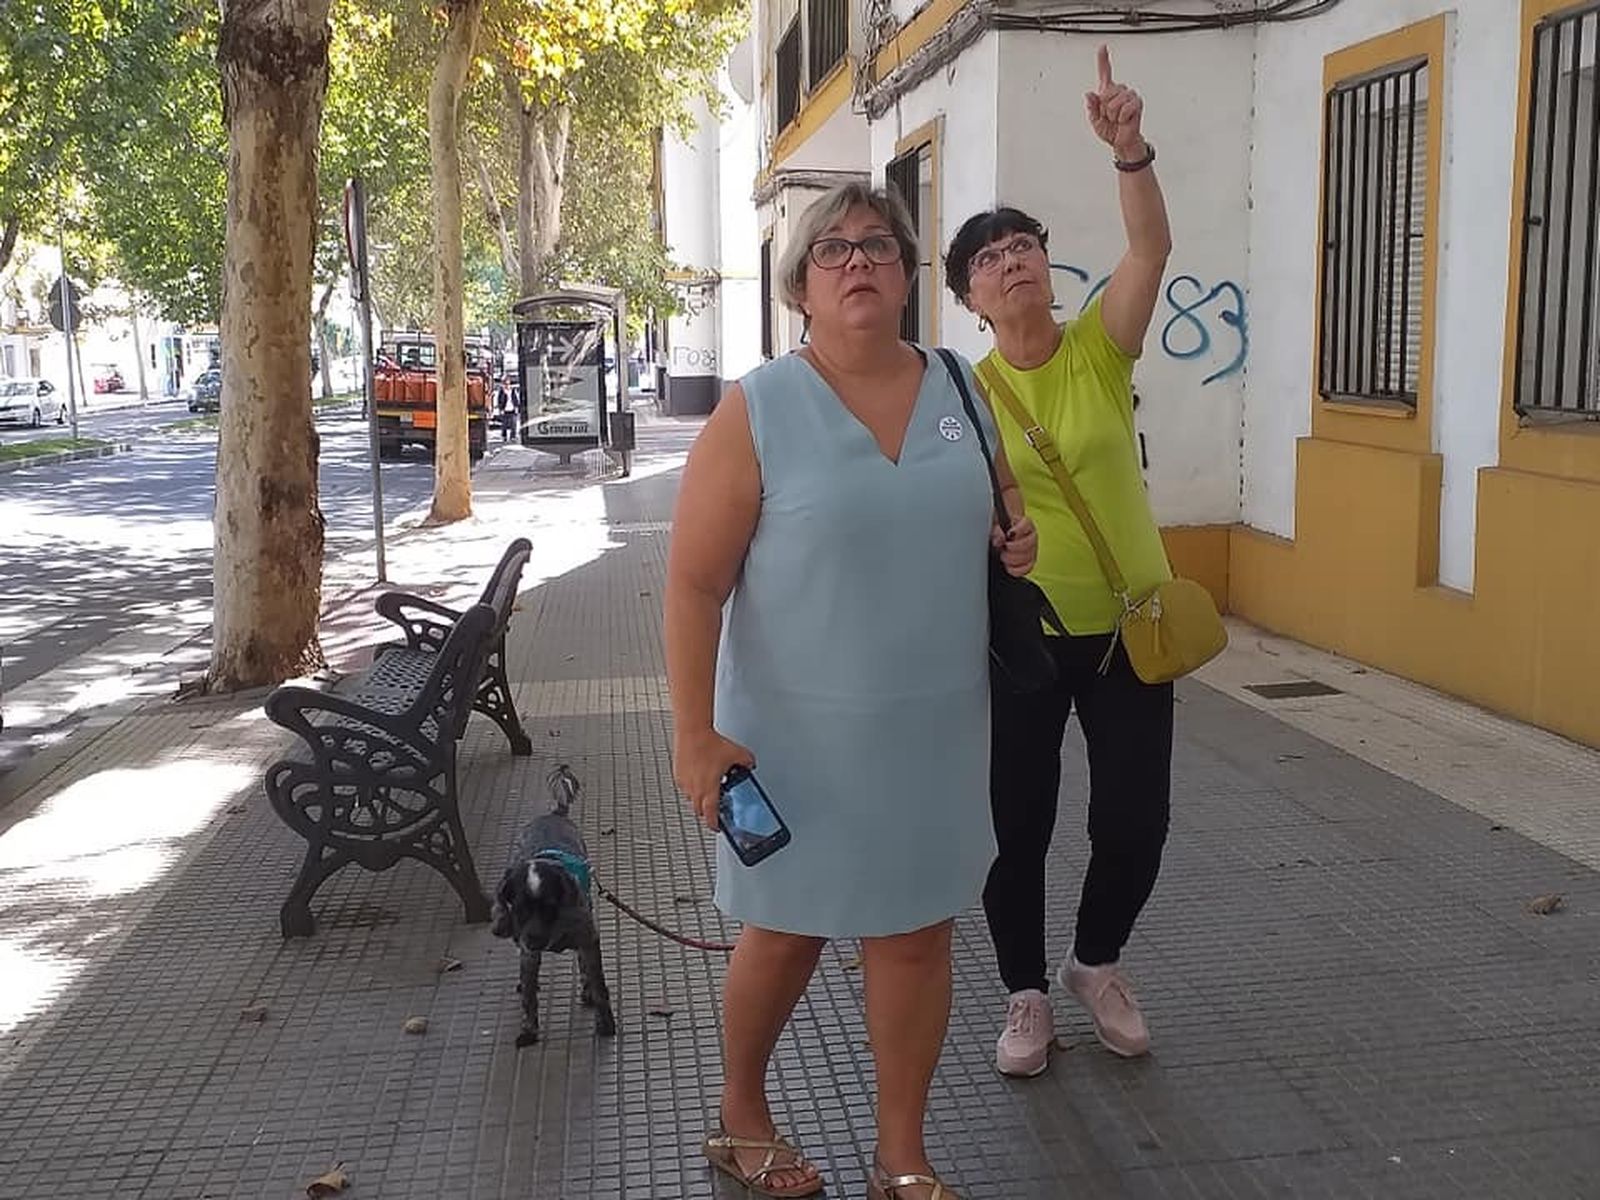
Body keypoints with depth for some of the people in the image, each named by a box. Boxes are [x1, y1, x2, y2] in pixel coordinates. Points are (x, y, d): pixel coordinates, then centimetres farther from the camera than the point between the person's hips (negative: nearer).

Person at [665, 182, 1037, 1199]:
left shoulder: (959, 392, 3)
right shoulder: (758, 410, -11)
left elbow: (1000, 506, 20)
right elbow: (694, 583, -13)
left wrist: (1018, 542, -3)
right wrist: (696, 733, -16)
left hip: (935, 724, 4)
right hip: (799, 731, -4)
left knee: (918, 932, 11)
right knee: (787, 930, 12)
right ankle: (741, 1116, 38)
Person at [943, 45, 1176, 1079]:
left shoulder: (1101, 347, -4)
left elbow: (1153, 248, -21)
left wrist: (1130, 150, -34)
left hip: (1129, 626, 1)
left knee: (1136, 820, 7)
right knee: (1017, 826, 7)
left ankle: (1098, 964, 36)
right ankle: (1028, 996, 29)